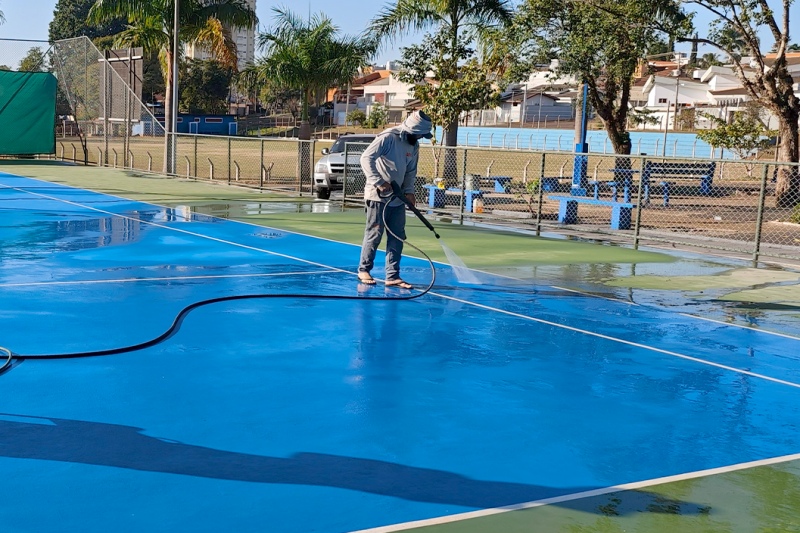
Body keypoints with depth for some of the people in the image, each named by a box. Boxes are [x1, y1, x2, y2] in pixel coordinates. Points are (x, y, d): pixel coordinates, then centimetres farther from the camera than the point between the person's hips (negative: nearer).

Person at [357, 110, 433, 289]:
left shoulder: (414, 146, 7)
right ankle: (364, 270, 15)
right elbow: (366, 158, -20)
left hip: (397, 198, 7)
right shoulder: (388, 138, -16)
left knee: (397, 237, 4)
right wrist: (379, 182, -24)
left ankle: (392, 276, 8)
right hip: (378, 196, -7)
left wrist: (409, 190, -1)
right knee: (374, 234, 0)